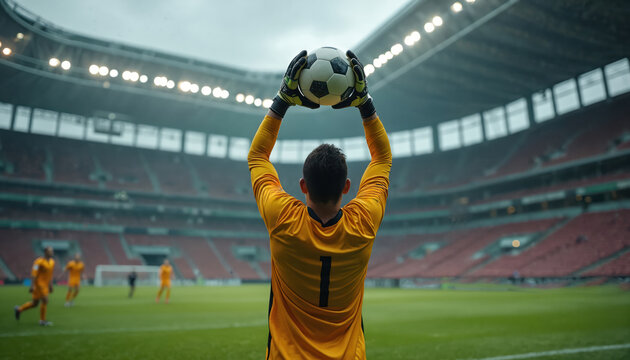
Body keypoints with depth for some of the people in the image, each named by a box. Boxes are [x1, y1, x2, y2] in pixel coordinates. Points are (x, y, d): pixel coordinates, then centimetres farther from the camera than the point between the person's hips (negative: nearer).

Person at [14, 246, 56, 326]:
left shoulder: (52, 261, 8)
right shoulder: (39, 261, -14)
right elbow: (33, 274, -18)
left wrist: (50, 285, 18)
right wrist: (32, 286, -23)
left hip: (45, 284, 8)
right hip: (39, 284, -8)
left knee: (35, 303, 13)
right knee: (45, 301, -11)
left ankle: (19, 309, 36)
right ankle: (42, 320, 1)